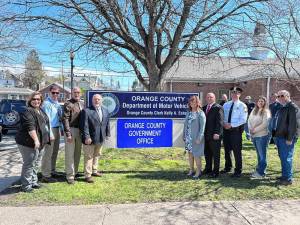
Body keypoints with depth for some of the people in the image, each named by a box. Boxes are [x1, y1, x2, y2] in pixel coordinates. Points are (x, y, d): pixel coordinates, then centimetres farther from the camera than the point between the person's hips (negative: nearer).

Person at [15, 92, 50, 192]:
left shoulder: (40, 110, 14)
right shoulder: (27, 111, -15)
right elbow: (30, 127, -25)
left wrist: (48, 137, 24)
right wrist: (35, 139, -30)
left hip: (39, 143, 10)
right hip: (29, 143, -10)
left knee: (36, 164, 17)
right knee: (29, 164, -3)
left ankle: (33, 182, 30)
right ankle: (26, 185, 8)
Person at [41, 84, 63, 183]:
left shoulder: (57, 103, 12)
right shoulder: (47, 103, -14)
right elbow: (47, 119, -19)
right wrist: (50, 134, -21)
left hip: (57, 129, 9)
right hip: (51, 129, -9)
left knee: (55, 151, 17)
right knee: (48, 152, -5)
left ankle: (52, 170, 31)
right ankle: (45, 175, 2)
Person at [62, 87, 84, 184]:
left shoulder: (82, 104, 12)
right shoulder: (68, 104, -7)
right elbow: (65, 119, -12)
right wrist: (68, 134, -16)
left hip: (80, 131, 6)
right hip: (71, 130, -6)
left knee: (78, 153, 13)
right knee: (70, 154, -1)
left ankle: (75, 172, 26)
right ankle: (70, 175, 8)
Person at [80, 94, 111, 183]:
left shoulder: (105, 111, 9)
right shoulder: (86, 111, -11)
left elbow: (107, 123, 13)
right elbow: (84, 125, -15)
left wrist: (108, 134, 9)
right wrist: (86, 137, -20)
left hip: (101, 138, 6)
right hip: (90, 139, -6)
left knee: (97, 155, 19)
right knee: (89, 156, 4)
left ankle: (94, 170, 35)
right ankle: (88, 175, 14)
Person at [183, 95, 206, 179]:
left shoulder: (200, 113, -8)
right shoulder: (188, 113, 10)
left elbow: (202, 127, -12)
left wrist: (199, 138, -16)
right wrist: (184, 136, 10)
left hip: (196, 138, -6)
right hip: (188, 138, 6)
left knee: (196, 155, -1)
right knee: (190, 153, 13)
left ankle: (198, 172, 13)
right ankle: (191, 170, 25)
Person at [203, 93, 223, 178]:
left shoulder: (218, 108, -8)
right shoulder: (204, 108, 13)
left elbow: (220, 121, -14)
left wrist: (217, 133, -22)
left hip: (214, 135, -7)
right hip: (206, 135, 7)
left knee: (215, 154, 5)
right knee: (207, 153, 16)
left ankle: (215, 171, 15)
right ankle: (208, 169, 31)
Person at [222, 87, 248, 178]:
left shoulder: (242, 105, -5)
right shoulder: (226, 105, 11)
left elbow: (243, 120, -12)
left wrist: (231, 125, -18)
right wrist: (224, 123, -9)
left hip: (236, 130, -5)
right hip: (226, 129, 5)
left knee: (237, 151, 2)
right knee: (227, 150, 16)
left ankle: (238, 171, 14)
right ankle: (227, 167, 33)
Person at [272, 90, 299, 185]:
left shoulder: (293, 107, -13)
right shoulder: (281, 108, 17)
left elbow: (293, 124, -20)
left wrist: (290, 138, -23)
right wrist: (275, 135, 19)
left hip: (286, 138, -9)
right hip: (279, 137, 9)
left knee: (286, 158, -3)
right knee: (282, 158, 17)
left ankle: (288, 178, 6)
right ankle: (284, 175, 28)